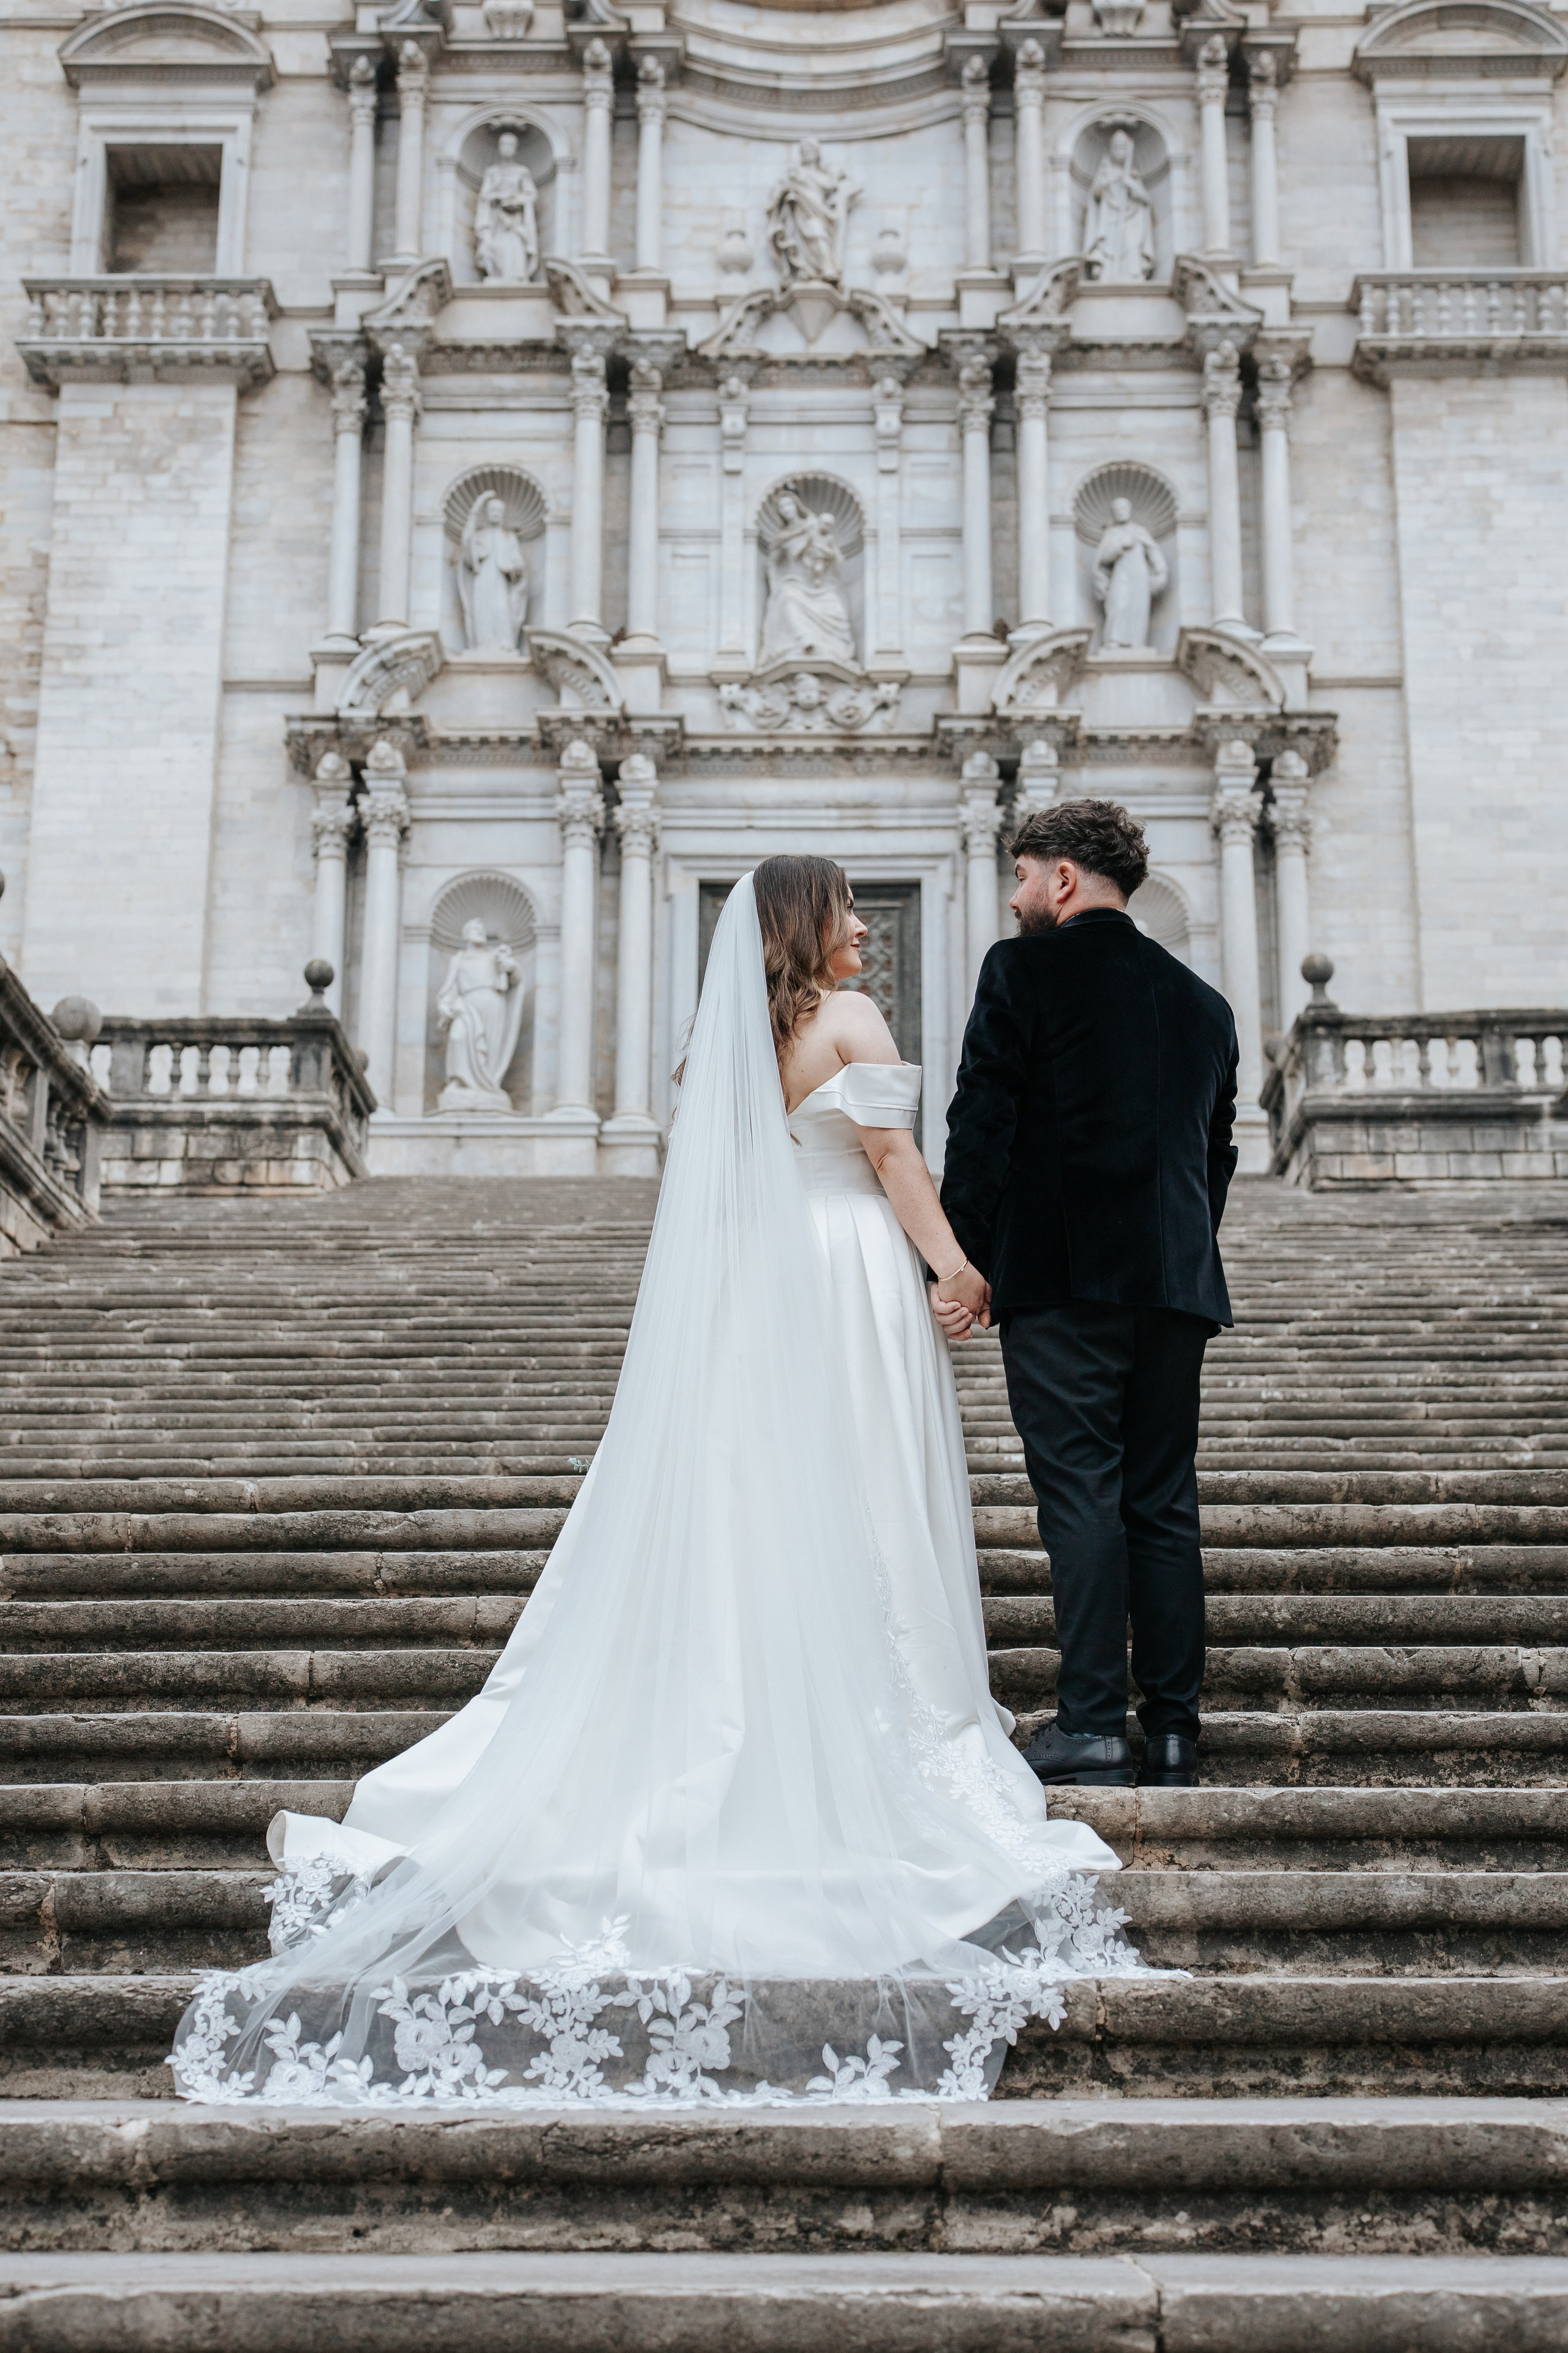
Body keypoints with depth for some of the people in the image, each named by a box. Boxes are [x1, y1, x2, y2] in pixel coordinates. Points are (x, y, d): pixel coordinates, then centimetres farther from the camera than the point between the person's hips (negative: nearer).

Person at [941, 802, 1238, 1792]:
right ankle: (1174, 1729, 10)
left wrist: (967, 1256, -3)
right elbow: (1218, 1150, 19)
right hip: (1179, 1282, 6)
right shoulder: (1204, 1001, 17)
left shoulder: (1025, 970, -2)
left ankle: (1094, 1726, -6)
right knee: (1165, 1505, 9)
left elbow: (982, 1119, -7)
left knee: (1082, 1497, -5)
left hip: (1060, 1277, -6)